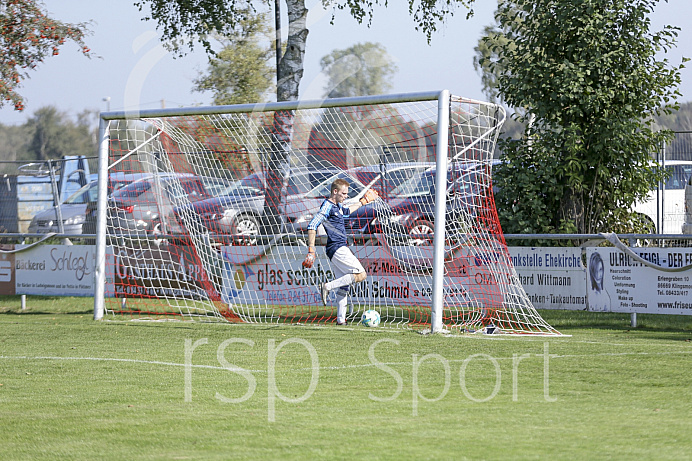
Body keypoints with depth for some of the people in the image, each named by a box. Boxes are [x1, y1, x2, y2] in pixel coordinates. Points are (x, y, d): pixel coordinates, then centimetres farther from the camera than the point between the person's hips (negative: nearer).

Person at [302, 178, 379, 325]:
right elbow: (312, 227, -19)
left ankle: (340, 319, 7)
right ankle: (327, 287, -14)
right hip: (337, 248, -10)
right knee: (361, 274, -14)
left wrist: (362, 202, 52)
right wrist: (311, 251, -24)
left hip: (340, 249, 10)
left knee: (344, 286, 8)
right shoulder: (327, 207, -12)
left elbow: (347, 211, 43)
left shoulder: (338, 206, 17)